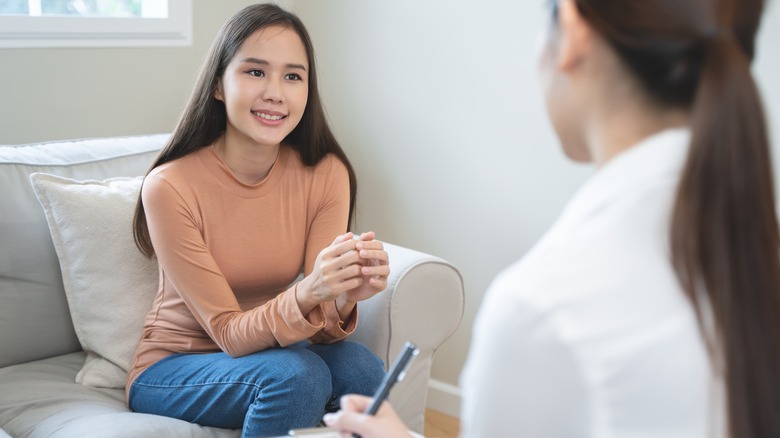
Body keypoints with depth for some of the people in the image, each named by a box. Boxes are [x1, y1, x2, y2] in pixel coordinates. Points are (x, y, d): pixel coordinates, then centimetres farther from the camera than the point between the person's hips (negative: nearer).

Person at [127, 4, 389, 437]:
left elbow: (320, 331, -13)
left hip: (265, 350, 3)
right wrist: (307, 293, -41)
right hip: (171, 369, -3)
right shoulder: (169, 187, -22)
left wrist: (343, 299, -38)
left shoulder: (325, 174, -12)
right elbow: (228, 332, -21)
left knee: (363, 370, -27)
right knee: (296, 375, -31)